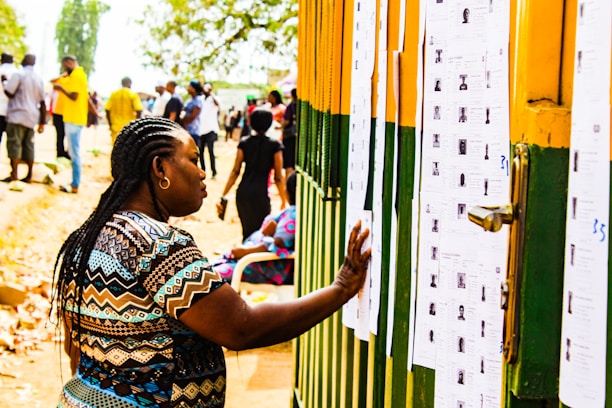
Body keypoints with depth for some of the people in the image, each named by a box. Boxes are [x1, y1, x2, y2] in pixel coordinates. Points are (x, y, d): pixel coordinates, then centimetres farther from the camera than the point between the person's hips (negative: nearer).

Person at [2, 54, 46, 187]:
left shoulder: (19, 75, -6)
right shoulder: (39, 79, 14)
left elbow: (9, 92, -13)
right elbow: (42, 103, 15)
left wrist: (4, 81, 6)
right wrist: (42, 122, 18)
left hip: (18, 115, -6)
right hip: (32, 117, 7)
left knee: (14, 144, -9)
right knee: (28, 146, 11)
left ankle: (14, 176, -17)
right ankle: (29, 176, 12)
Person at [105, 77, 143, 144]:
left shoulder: (114, 94, 6)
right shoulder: (133, 95, -4)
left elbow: (107, 110, 4)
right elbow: (139, 111, -12)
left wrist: (110, 125, 13)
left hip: (116, 128, 3)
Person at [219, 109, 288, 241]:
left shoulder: (244, 143, 6)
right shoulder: (274, 145, -2)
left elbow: (235, 172, 2)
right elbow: (278, 177, -2)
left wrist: (223, 196, 4)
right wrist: (283, 201, 6)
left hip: (242, 194, 4)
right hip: (260, 194, -4)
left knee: (247, 232, 17)